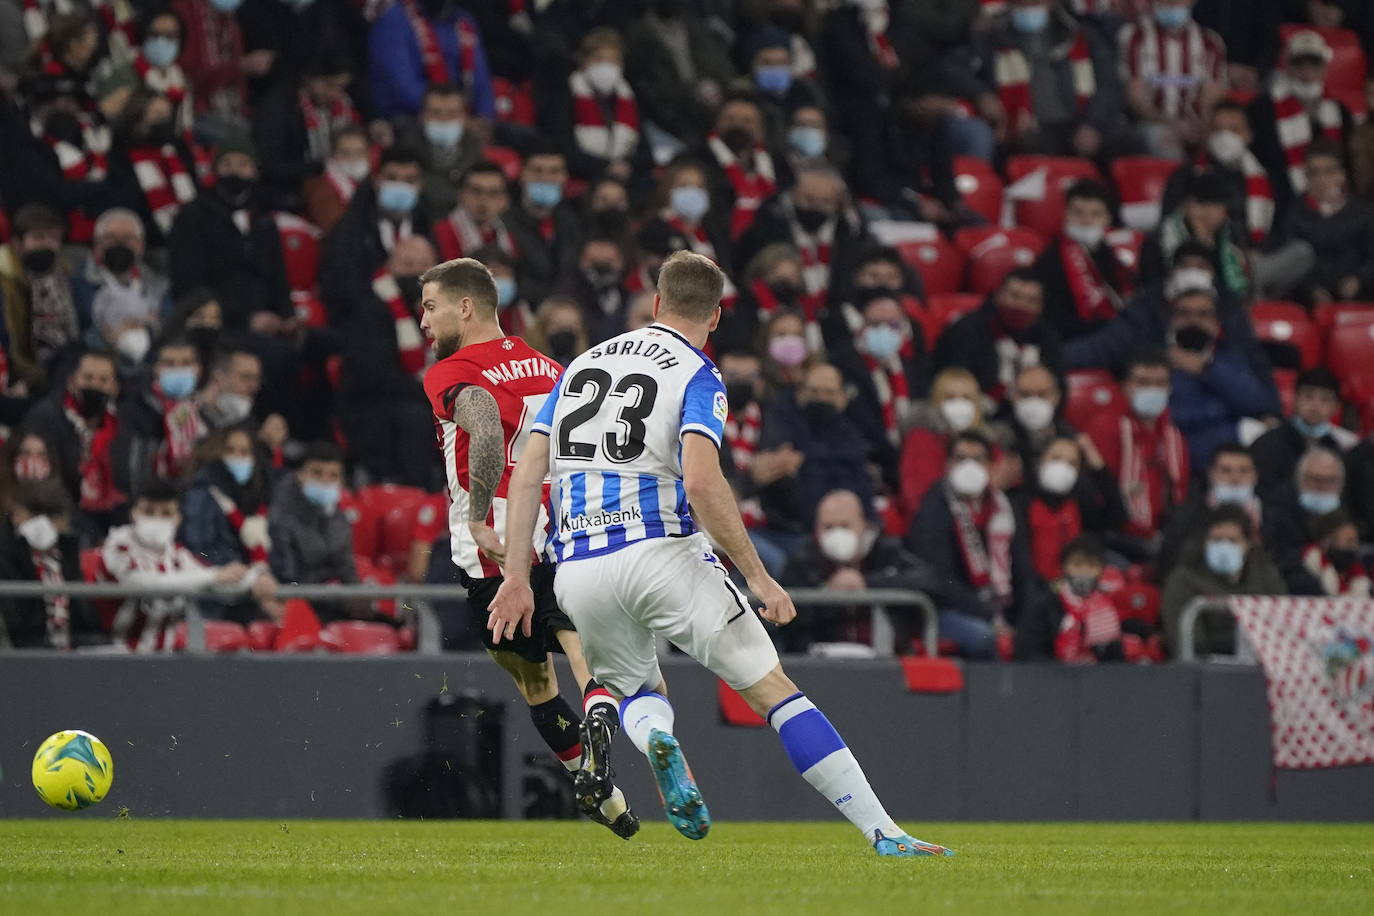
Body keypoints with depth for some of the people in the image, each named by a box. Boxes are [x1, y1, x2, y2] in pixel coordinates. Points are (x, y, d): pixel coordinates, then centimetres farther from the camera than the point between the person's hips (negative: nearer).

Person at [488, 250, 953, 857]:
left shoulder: (582, 365, 16)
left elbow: (527, 474, 10)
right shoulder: (696, 376, -1)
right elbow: (702, 483, -18)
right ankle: (884, 834, -9)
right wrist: (757, 576, -13)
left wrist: (516, 577, 11)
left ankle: (655, 738, -10)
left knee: (636, 688, 29)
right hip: (662, 552, -5)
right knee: (773, 691, -1)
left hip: (577, 571, 5)